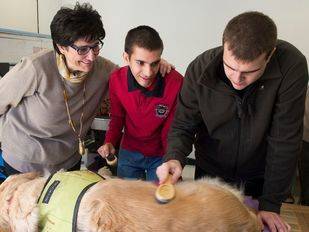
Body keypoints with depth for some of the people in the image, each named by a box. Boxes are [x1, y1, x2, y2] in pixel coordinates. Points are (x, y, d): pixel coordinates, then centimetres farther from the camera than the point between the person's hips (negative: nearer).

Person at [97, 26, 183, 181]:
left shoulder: (175, 83, -27)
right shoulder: (116, 79, -16)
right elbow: (117, 117, 1)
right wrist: (109, 142, -14)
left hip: (161, 155, -2)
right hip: (129, 152, 3)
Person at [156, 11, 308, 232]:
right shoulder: (200, 69, -24)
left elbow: (284, 140, -22)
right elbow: (183, 126, -13)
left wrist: (271, 204, -17)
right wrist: (174, 157, -35)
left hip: (261, 175, 0)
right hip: (210, 172, 1)